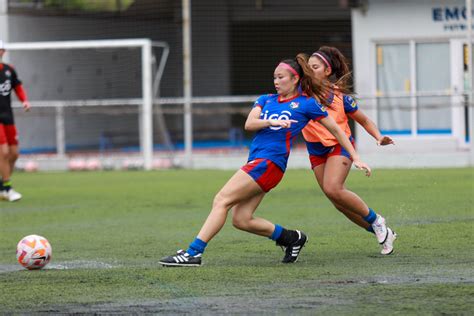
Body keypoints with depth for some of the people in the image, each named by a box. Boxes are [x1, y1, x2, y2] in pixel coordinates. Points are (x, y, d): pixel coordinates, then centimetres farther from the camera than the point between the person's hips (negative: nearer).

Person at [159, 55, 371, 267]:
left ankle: (194, 252, -17)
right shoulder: (265, 100, 19)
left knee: (221, 200, -15)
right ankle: (291, 237, 15)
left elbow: (336, 130, 12)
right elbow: (249, 124, 3)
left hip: (270, 162, -7)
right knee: (241, 220, -2)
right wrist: (271, 122, -16)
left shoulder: (306, 104, 5)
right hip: (256, 161, 7)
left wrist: (355, 158, 12)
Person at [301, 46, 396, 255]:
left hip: (340, 145, -4)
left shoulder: (340, 95, -7)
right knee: (340, 203, 1)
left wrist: (379, 137, -11)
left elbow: (364, 121, 3)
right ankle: (382, 233, 15)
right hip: (316, 151, 4)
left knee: (333, 189, -27)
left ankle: (375, 220, -8)